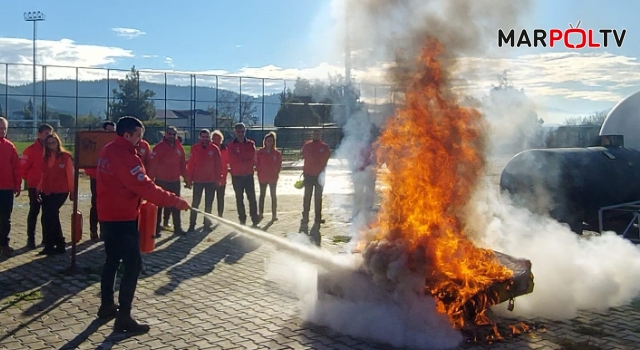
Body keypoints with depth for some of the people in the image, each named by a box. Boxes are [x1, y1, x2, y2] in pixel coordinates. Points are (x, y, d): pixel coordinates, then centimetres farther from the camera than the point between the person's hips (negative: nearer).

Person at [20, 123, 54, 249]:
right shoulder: (31, 149, -11)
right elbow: (23, 167, -9)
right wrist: (28, 179, 2)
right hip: (35, 186, -4)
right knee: (34, 212, 1)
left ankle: (47, 238, 19)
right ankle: (31, 239, 7)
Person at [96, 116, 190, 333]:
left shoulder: (107, 151, 9)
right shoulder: (126, 157, -21)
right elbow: (145, 188, -26)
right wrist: (175, 201, -21)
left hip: (108, 215, 10)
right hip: (123, 219, -10)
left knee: (112, 261, 20)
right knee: (133, 265, -8)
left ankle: (107, 306, 31)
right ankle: (123, 319, -7)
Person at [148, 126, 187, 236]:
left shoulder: (179, 147, 5)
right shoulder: (159, 147, -13)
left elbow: (182, 163, 11)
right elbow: (152, 164, -16)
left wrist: (185, 177, 10)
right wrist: (151, 179, -18)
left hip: (175, 181, 5)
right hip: (161, 181, -5)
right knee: (159, 205, 2)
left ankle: (177, 228, 21)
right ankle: (156, 229, 8)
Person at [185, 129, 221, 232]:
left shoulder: (215, 149, -1)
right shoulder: (195, 148, -2)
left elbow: (218, 165, 1)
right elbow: (190, 165, -2)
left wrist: (217, 179, -2)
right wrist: (189, 180, -5)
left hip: (211, 181, 1)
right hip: (198, 180, -1)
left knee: (209, 203, 8)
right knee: (195, 203, 2)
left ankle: (207, 223, 17)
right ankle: (192, 224, 7)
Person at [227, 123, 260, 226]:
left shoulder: (251, 144, 7)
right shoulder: (231, 145, 2)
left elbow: (253, 158, -4)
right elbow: (232, 159, -8)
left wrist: (240, 160, -10)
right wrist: (246, 162, -5)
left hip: (248, 175, 0)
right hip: (236, 176, 0)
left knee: (252, 197, -4)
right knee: (239, 198, 6)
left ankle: (255, 218, -2)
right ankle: (242, 219, 11)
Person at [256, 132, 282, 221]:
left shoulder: (277, 153, -2)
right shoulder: (260, 152, -1)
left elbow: (279, 165, 1)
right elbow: (257, 164, 2)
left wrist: (276, 173, -5)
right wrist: (259, 172, -5)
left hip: (273, 177, 0)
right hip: (262, 177, 1)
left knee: (273, 195, 7)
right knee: (262, 195, 9)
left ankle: (274, 214, 10)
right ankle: (261, 213, 12)